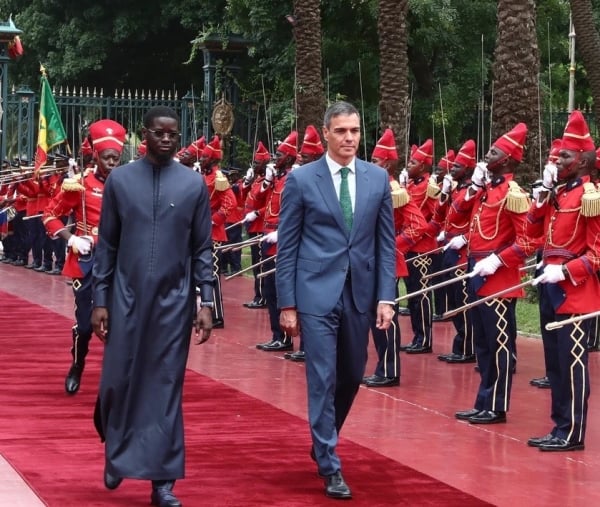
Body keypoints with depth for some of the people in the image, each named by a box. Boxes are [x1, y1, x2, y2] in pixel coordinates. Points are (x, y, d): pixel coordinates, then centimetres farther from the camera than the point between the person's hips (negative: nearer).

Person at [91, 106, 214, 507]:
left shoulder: (195, 184, 1)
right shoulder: (120, 180, 2)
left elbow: (203, 248, 3)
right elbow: (106, 245, 5)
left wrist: (206, 302, -4)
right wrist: (100, 300, 1)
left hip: (174, 300, 0)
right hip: (126, 298, 0)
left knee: (166, 388, 2)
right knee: (118, 381, 2)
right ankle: (116, 455, 29)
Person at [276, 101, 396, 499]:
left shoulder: (378, 178, 5)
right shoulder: (301, 180, -3)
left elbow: (386, 242, 7)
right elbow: (287, 246, -1)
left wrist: (386, 296, -1)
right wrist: (287, 303, -5)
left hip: (360, 294, 4)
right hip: (317, 293, -3)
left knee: (352, 376, 14)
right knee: (323, 379, -4)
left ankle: (324, 440, 38)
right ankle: (330, 466, 4)